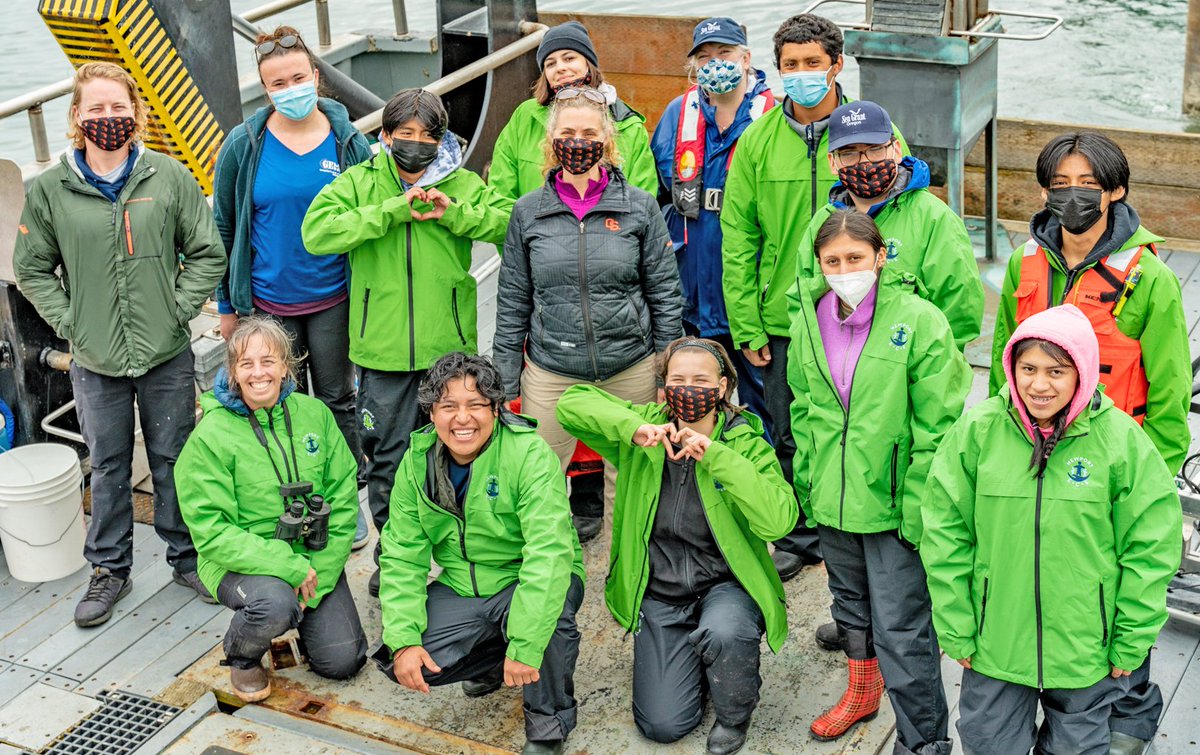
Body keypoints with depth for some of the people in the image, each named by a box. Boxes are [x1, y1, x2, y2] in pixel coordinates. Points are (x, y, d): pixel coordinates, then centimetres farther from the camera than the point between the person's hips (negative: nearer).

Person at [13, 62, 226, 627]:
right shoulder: (50, 189, -2)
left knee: (174, 461, 11)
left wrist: (179, 310, -6)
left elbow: (207, 254, 3)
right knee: (108, 468, 12)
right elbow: (32, 268, 7)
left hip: (166, 354, 0)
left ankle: (186, 556, 28)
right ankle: (109, 569, 27)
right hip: (95, 360, 0)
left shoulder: (170, 177, -2)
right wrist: (67, 321, -3)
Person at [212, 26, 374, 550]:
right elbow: (223, 226, 3)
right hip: (269, 304, 0)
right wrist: (227, 304, 3)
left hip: (333, 300, 0)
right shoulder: (243, 145, -5)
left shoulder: (348, 142, -5)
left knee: (337, 402, 12)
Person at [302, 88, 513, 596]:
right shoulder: (359, 182, 3)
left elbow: (510, 223, -5)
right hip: (383, 348, 0)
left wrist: (453, 213, -18)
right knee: (387, 455, 8)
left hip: (449, 346, 1)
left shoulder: (462, 184, 5)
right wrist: (392, 212, -18)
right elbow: (316, 231, -13)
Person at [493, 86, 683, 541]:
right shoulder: (528, 211, 3)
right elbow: (513, 302, 6)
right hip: (550, 374, 0)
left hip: (631, 370, 0)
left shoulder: (640, 207, 0)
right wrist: (504, 382, 4)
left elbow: (665, 293, 3)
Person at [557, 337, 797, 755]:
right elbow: (570, 403, -11)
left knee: (722, 635, -38)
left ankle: (734, 715, -4)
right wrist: (633, 428, -26)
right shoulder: (647, 426, -2)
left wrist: (716, 455, -30)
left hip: (725, 583, -2)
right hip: (659, 592, 2)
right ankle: (694, 659, 26)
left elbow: (778, 521, -25)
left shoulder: (746, 443, -10)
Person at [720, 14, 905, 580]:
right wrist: (747, 327, -2)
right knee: (791, 439, 12)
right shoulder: (757, 140, 1)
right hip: (782, 321, 2)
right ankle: (799, 539, 30)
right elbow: (737, 238, 3)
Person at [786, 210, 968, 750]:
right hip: (833, 499, 6)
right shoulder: (809, 321, 2)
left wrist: (919, 511, -15)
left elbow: (936, 430, -13)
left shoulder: (920, 321, -14)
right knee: (850, 604, 24)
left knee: (900, 629, -3)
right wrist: (807, 486, 14)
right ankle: (862, 691, 47)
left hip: (894, 503, -5)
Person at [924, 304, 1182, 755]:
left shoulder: (1120, 439, -11)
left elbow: (1151, 546, -5)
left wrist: (1132, 642, -3)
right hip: (994, 645, 0)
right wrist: (956, 630, -4)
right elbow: (945, 535, -4)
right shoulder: (978, 431, -10)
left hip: (1086, 649, 0)